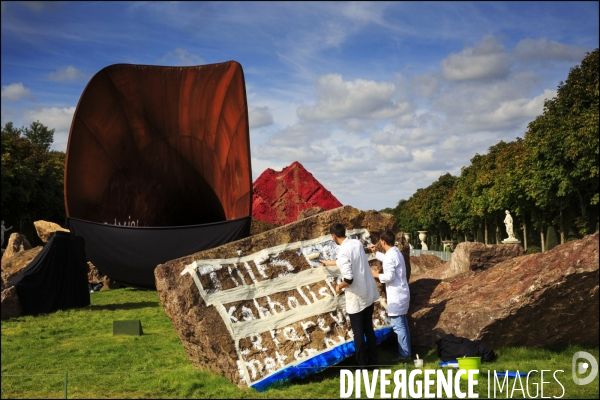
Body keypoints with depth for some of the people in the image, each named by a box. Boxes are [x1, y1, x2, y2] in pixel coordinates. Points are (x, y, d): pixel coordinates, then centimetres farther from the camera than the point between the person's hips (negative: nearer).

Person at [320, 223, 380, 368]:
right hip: (369, 294, 8)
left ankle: (362, 365, 16)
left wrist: (339, 286, -6)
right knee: (369, 329, 18)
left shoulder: (343, 251, -22)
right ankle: (373, 361, 28)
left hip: (356, 299, -8)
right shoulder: (357, 243, 3)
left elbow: (349, 279, -28)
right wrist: (329, 262, 34)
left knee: (358, 333, 6)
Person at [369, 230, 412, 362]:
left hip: (396, 295, -10)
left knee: (398, 325, -4)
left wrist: (377, 275, -10)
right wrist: (376, 252, 31)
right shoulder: (396, 252, 9)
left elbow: (389, 277, -26)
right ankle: (406, 350, 26)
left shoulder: (390, 256, -22)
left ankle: (404, 354, 1)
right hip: (402, 292, 10)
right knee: (403, 323, 18)